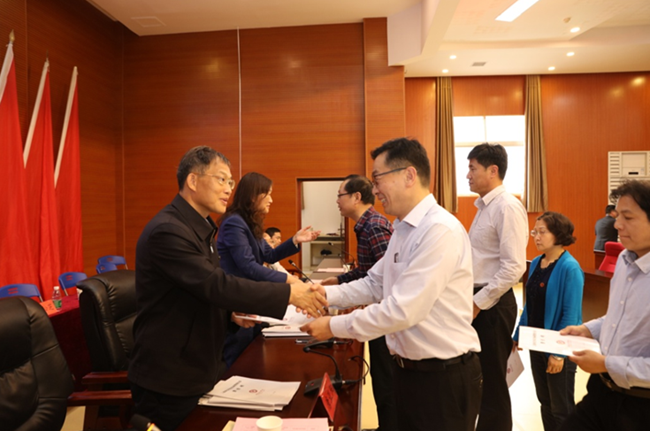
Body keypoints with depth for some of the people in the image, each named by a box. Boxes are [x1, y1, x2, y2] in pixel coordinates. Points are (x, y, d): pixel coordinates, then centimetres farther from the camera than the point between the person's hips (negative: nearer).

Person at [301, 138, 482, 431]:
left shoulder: (441, 230, -24)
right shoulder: (403, 229, 8)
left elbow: (403, 310, -27)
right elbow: (374, 284, 11)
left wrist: (334, 326, -19)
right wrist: (328, 293, -4)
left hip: (445, 377, -8)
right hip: (408, 369, 8)